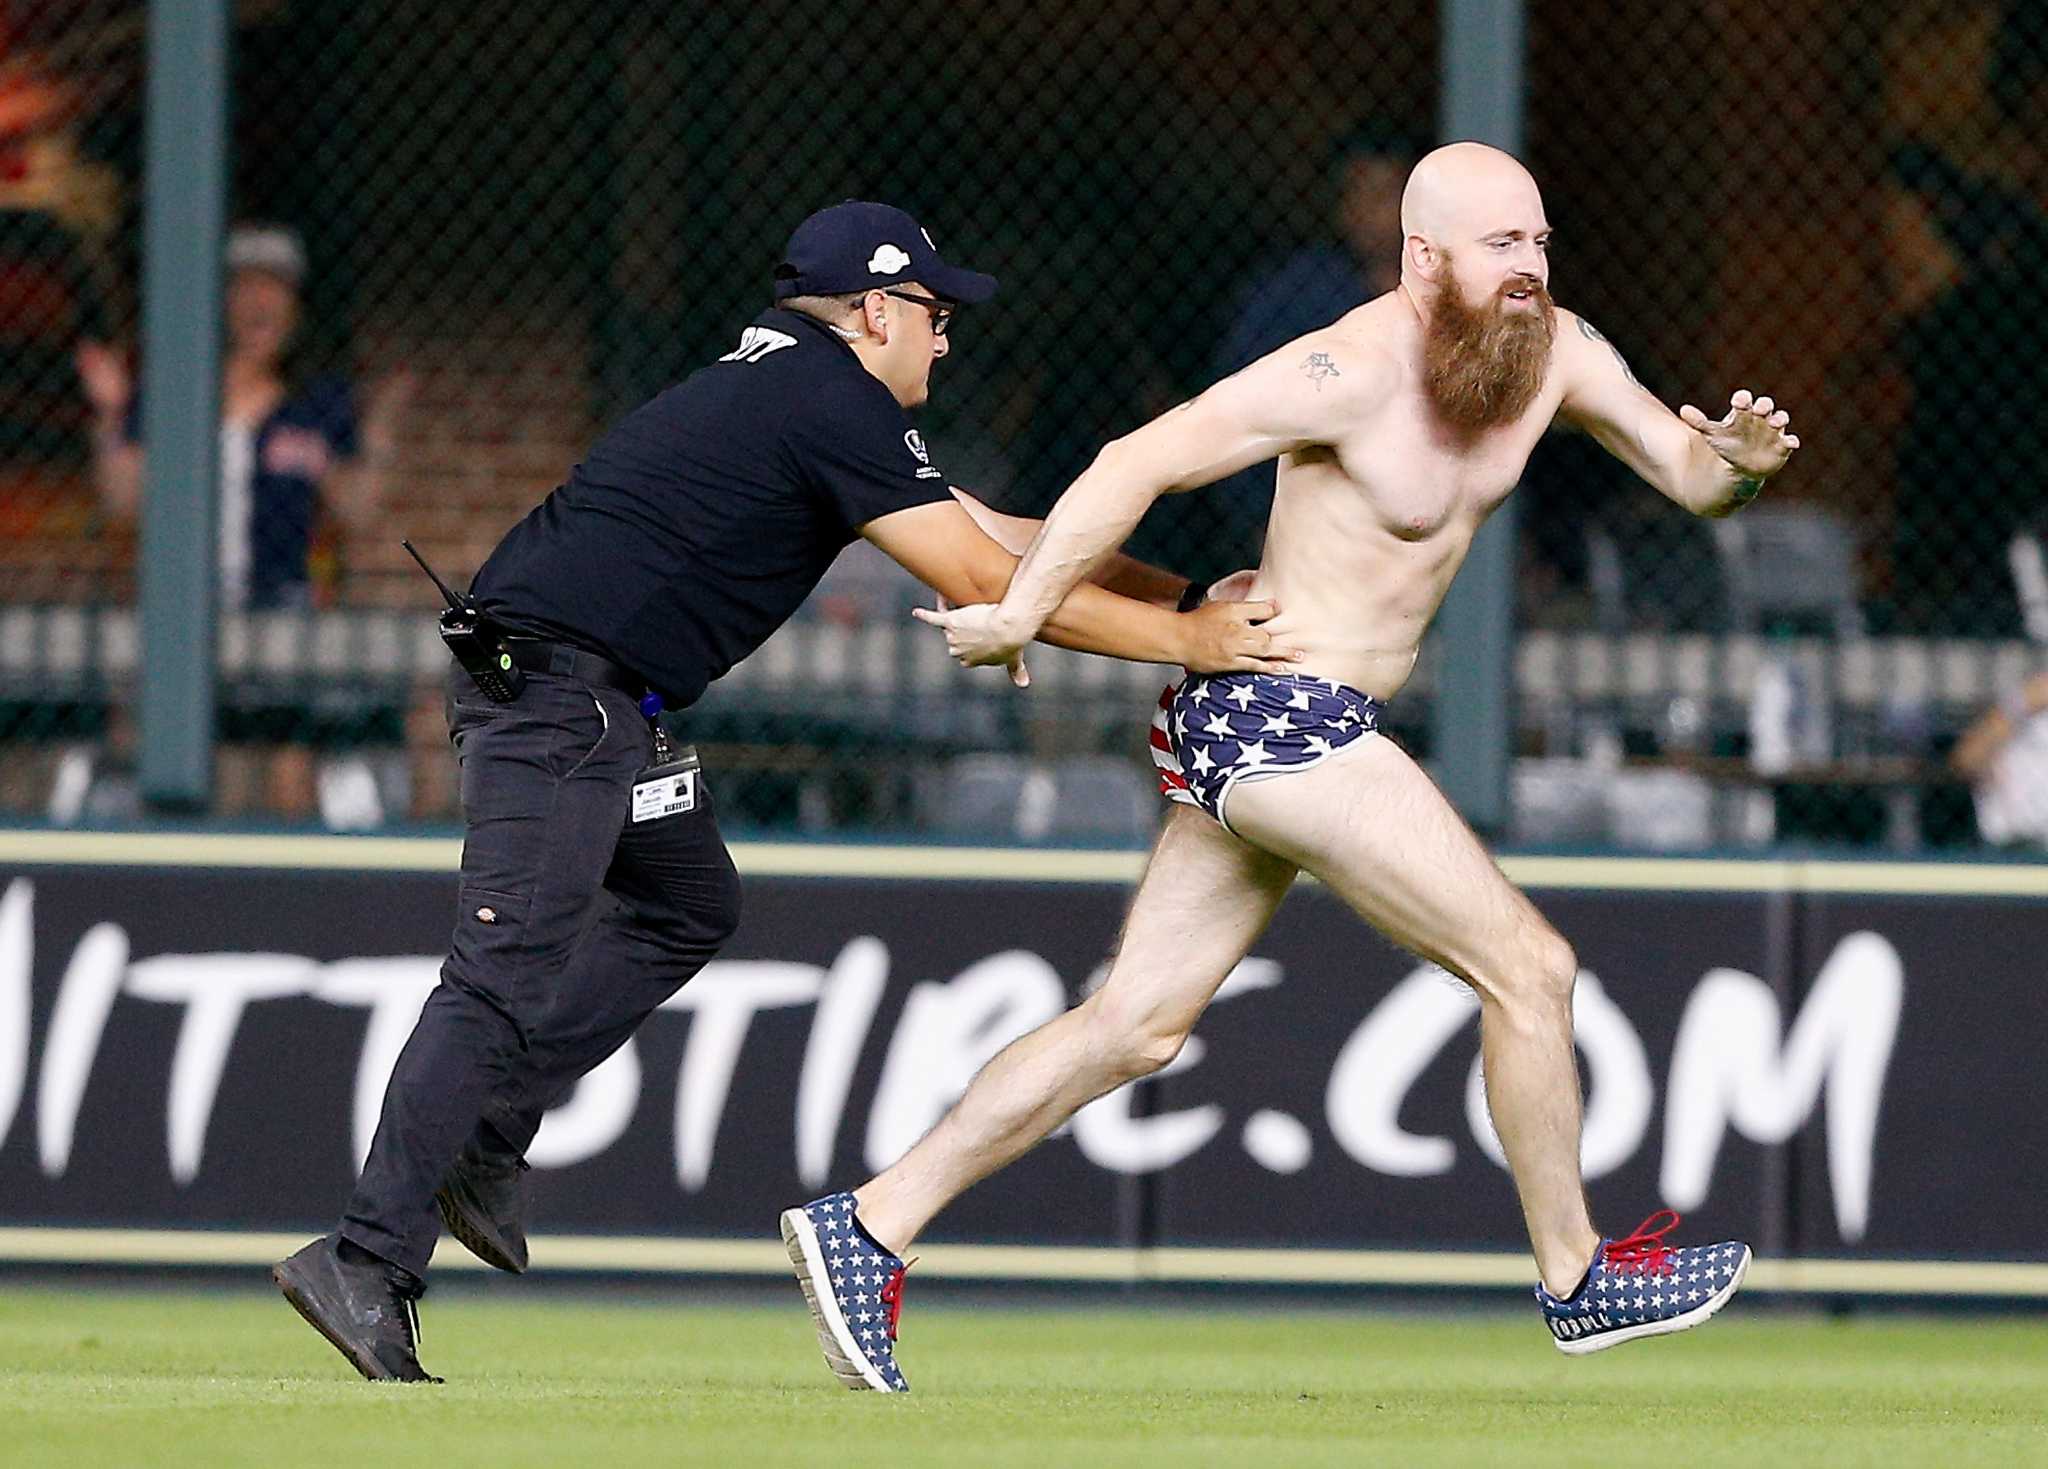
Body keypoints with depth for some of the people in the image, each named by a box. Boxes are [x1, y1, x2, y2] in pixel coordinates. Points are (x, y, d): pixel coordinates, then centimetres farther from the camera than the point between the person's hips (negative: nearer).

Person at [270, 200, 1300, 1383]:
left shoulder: (780, 384, 21)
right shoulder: (834, 407, -9)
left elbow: (981, 532, 26)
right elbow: (981, 585, -13)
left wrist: (1181, 593, 22)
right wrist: (1185, 642, -7)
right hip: (557, 684, -11)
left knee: (688, 908, 22)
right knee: (511, 978, -16)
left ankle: (481, 1150, 17)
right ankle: (368, 1263, -22)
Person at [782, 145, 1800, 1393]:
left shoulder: (1556, 354, 4)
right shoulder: (1351, 374, -20)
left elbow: (1687, 476, 9)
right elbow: (1142, 464, -18)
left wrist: (1735, 460, -15)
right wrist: (1021, 615, -14)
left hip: (1312, 727, 9)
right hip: (1276, 717, -9)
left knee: (1137, 1026, 10)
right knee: (1528, 968, -5)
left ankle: (867, 1230, 12)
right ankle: (1578, 1279, 9)